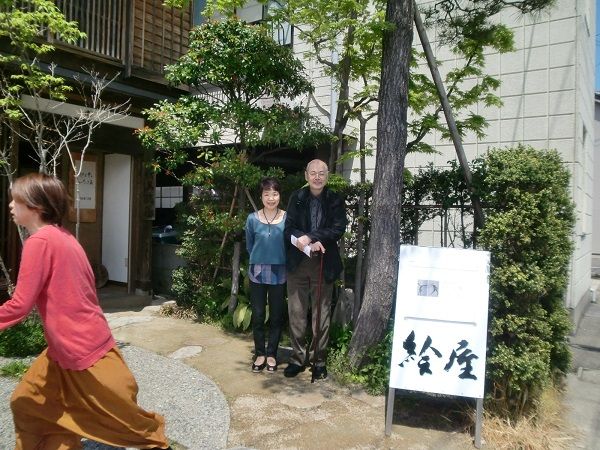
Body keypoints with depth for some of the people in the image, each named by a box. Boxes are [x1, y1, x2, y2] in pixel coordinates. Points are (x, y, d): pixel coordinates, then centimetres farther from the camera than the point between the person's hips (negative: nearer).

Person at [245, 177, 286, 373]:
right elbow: (249, 246, 10)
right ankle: (260, 354, 21)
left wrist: (276, 259, 6)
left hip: (279, 274, 0)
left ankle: (271, 354, 22)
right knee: (258, 315, 7)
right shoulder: (252, 219, -3)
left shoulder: (287, 218, -6)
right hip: (257, 272, 1)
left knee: (276, 316, 8)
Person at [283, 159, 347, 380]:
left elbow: (338, 229, -9)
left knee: (321, 314, 6)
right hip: (298, 263, 2)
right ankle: (298, 358, 21)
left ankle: (319, 360, 19)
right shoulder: (296, 198, 5)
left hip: (323, 263, -1)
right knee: (296, 312, 7)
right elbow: (289, 228, 1)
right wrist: (301, 240, -19)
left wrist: (309, 237, -18)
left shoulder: (335, 201, 1)